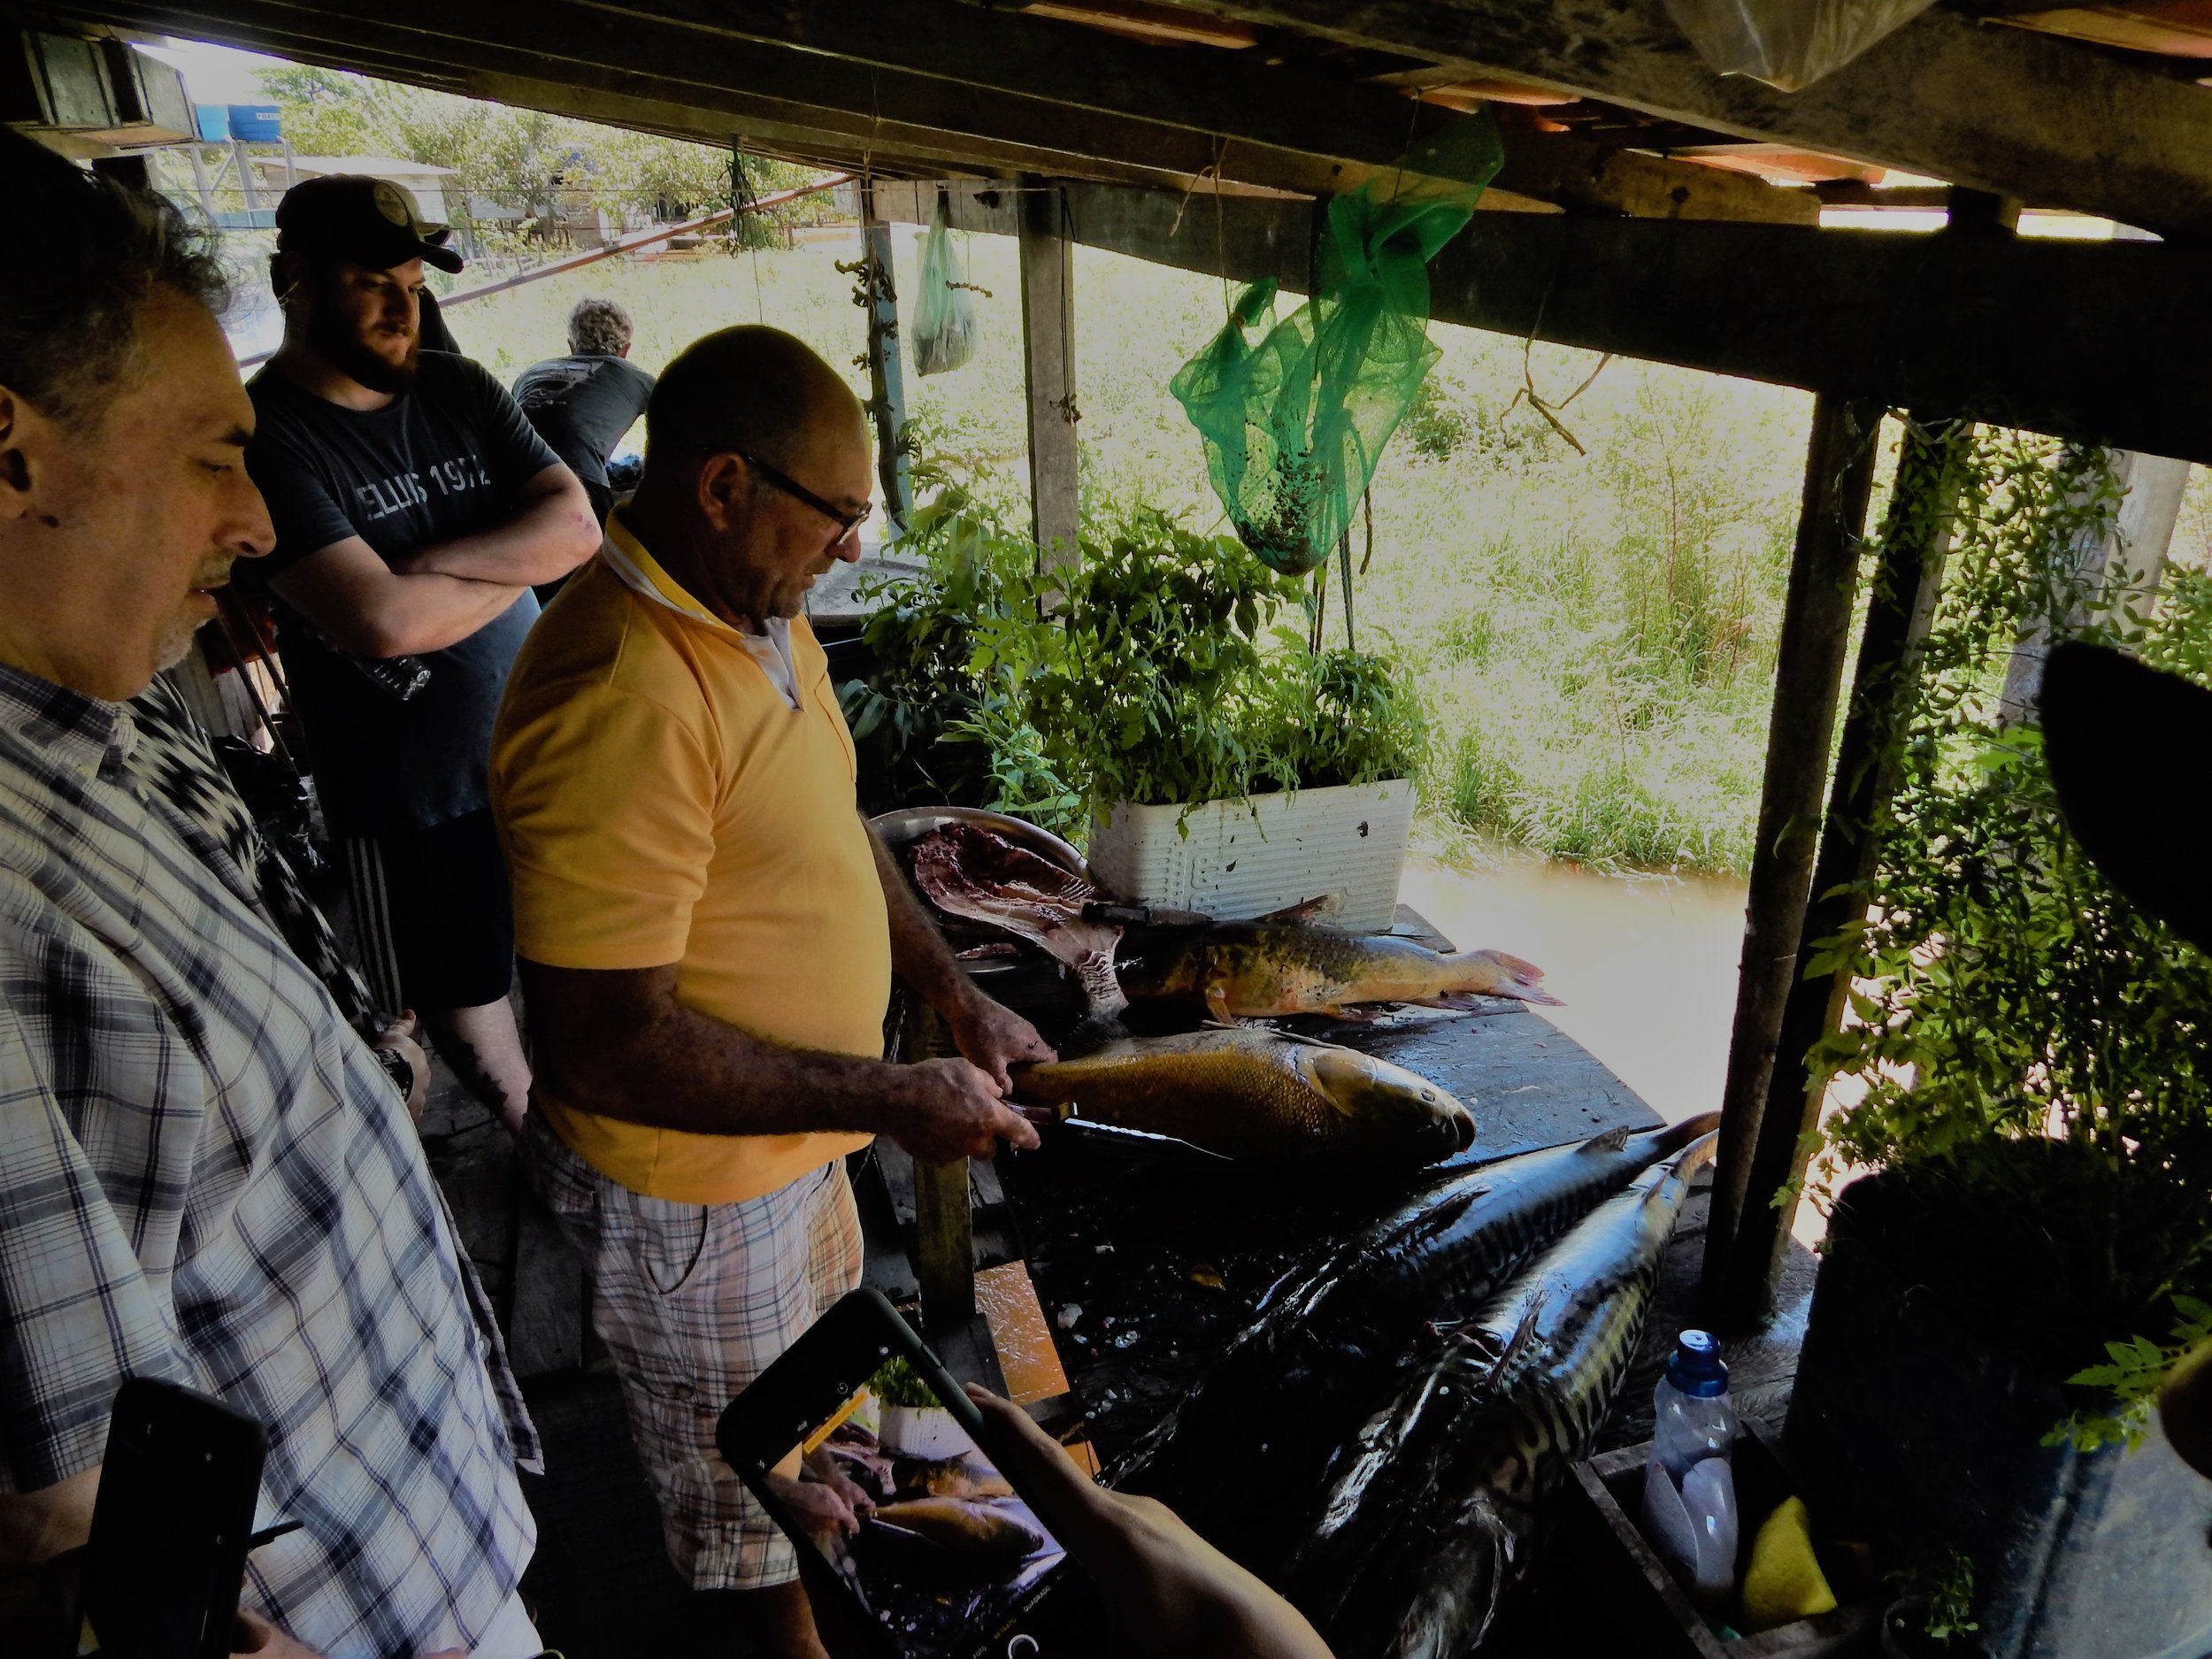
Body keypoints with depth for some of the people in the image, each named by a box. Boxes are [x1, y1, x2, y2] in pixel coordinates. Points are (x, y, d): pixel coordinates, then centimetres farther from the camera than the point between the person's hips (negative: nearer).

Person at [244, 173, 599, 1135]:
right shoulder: (265, 439, -15)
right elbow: (381, 621, -28)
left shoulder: (458, 389, 3)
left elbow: (577, 525, -7)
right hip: (411, 788, -4)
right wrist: (518, 561, -12)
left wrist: (427, 564, -20)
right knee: (463, 989, 14)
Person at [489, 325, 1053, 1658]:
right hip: (697, 1184, -9)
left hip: (798, 1122, 9)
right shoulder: (621, 699, -33)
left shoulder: (763, 611, -2)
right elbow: (607, 1045, -33)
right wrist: (893, 1099, -27)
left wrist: (960, 998, 4)